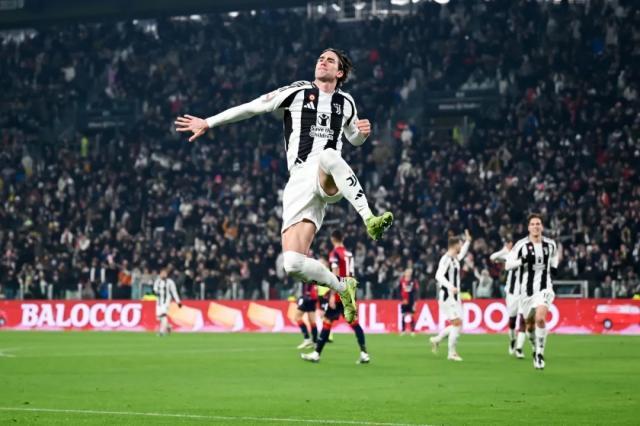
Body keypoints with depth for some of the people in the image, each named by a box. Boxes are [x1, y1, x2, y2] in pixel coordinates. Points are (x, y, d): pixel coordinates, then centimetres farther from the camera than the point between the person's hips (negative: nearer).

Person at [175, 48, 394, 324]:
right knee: (293, 264, -17)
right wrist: (208, 123, 13)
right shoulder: (298, 91, 12)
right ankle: (342, 288, 10)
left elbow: (353, 139, 37)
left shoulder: (346, 102, 21)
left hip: (331, 180, 0)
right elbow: (253, 107, 14)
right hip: (300, 181, 0)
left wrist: (363, 132, 12)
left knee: (328, 155, -41)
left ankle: (370, 220, -45)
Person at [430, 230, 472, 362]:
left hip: (454, 296, 9)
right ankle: (452, 353, -8)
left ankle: (437, 339, 23)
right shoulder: (446, 259, -14)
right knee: (457, 323, -12)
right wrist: (450, 287, -37)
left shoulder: (455, 258, 14)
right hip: (447, 296, -9)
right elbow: (439, 275, -26)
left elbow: (462, 254, 39)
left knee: (457, 324, 8)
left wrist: (468, 241, 37)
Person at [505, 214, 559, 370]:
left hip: (544, 288, 0)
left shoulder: (550, 244, 4)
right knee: (529, 325, 11)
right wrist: (523, 260, -22)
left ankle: (540, 354, -13)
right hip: (527, 289, 0)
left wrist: (554, 267, 7)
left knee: (540, 318, -23)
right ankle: (535, 347, 40)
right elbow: (508, 264, -7)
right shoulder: (522, 245, -5)